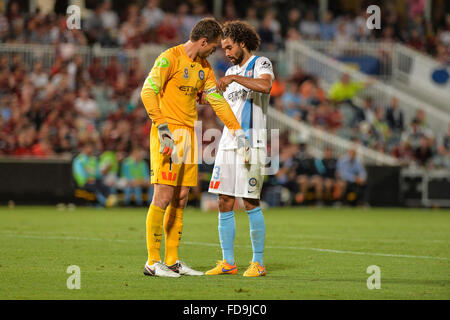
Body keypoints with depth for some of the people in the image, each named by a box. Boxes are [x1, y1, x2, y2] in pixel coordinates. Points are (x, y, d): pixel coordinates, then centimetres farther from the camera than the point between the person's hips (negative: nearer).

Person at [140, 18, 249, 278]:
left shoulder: (204, 67, 16)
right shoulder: (170, 58, -9)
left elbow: (217, 100, 19)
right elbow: (148, 92, -17)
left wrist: (239, 133, 13)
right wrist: (162, 128, -24)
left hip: (189, 135, 8)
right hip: (168, 135, -8)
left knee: (181, 199, 6)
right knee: (164, 196, -11)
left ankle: (173, 261, 11)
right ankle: (153, 262, -8)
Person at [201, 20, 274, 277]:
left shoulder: (261, 64, -2)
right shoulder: (232, 71, 20)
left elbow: (265, 86, -24)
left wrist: (234, 78, -23)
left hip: (251, 143, -7)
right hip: (228, 143, 7)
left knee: (251, 203, -6)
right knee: (225, 203, 3)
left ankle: (258, 263, 1)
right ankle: (228, 262, 8)